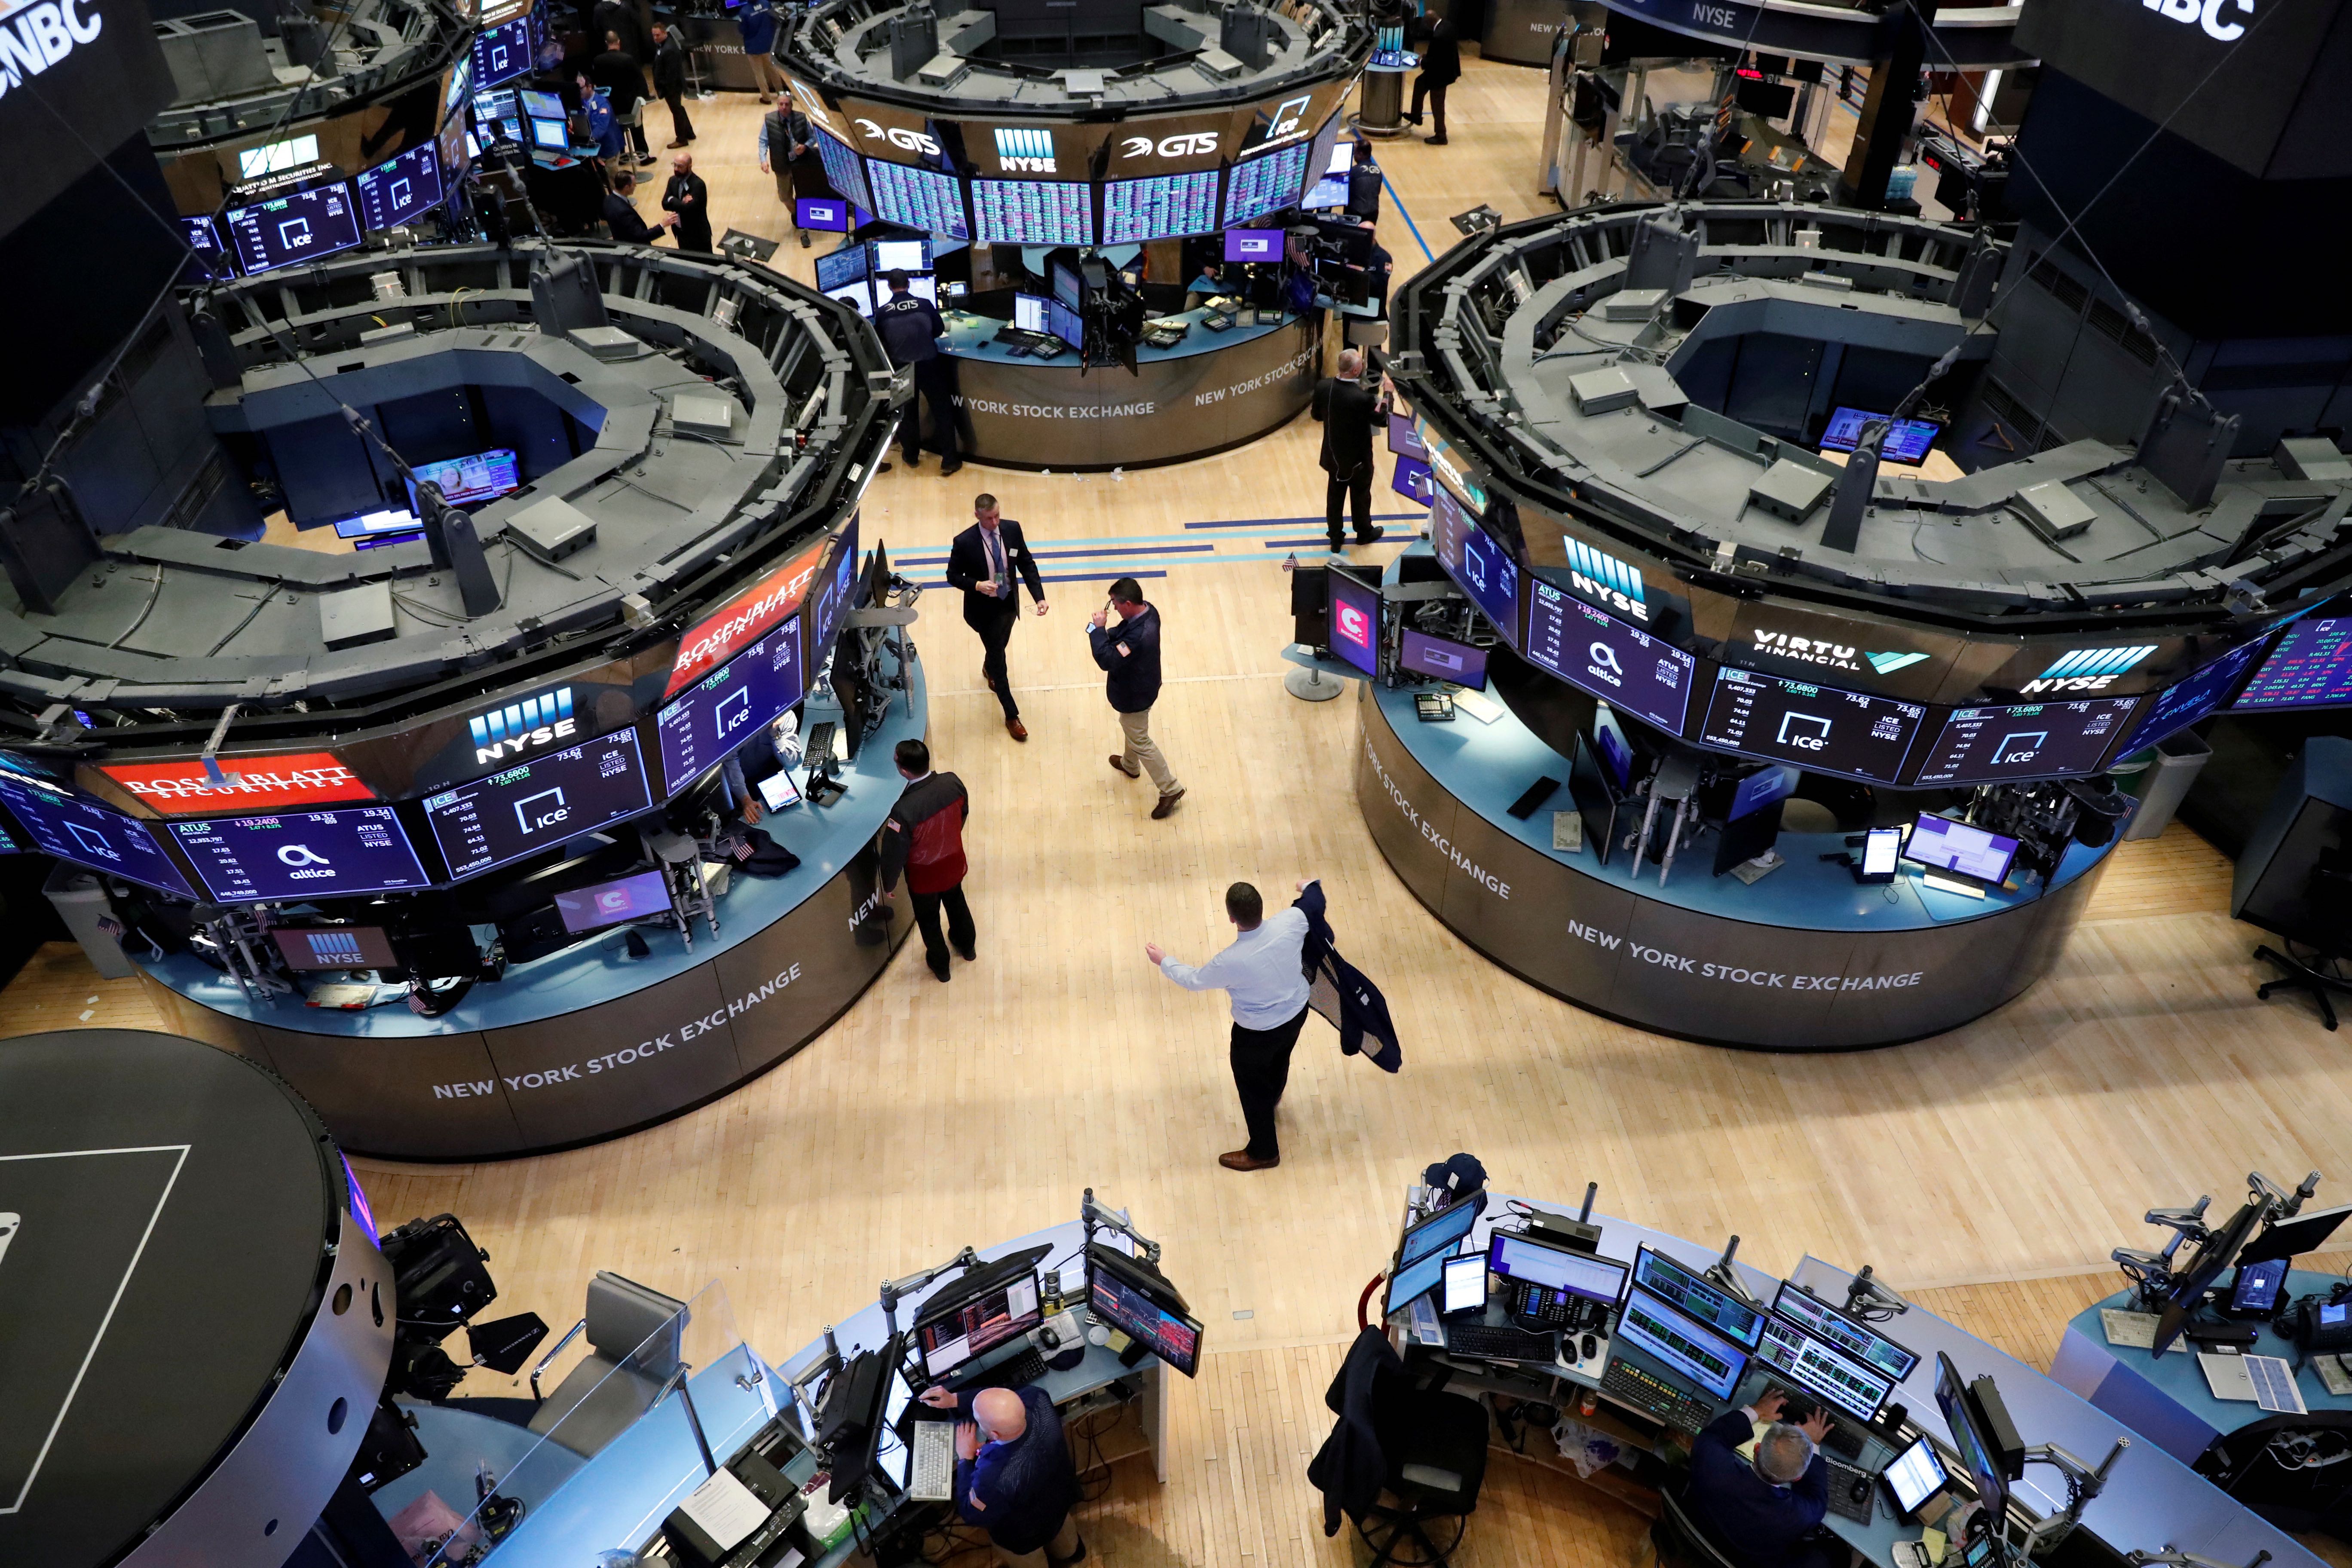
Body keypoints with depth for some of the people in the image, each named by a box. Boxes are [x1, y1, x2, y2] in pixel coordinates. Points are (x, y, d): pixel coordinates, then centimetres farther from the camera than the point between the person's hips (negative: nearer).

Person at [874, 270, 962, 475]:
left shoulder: (882, 312, -7)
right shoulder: (925, 304, -7)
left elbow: (880, 343, 5)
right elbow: (939, 330, 7)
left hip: (901, 368, 1)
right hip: (929, 364, -1)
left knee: (907, 413, 19)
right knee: (943, 411, 8)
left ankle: (912, 456, 31)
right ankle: (949, 461, 7)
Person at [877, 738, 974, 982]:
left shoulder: (904, 811, -39)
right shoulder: (952, 782, -24)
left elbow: (894, 853, -24)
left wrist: (889, 885, -4)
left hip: (924, 875, -4)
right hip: (954, 862, 4)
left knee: (928, 919, 25)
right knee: (956, 903, 33)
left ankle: (940, 964, 49)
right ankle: (966, 946, 59)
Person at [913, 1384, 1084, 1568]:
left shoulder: (995, 1479, -50)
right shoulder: (1038, 1399, -38)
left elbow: (971, 1514, -25)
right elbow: (1007, 1397, -12)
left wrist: (965, 1458, -16)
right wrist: (955, 1400, -14)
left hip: (1025, 1534, -5)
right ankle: (1071, 1551, 69)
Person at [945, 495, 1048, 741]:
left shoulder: (1012, 529, -13)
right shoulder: (964, 542, -24)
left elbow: (1027, 564, -6)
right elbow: (953, 576, -12)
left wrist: (1039, 597, -15)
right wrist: (977, 585, -31)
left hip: (1009, 602, 5)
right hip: (984, 608, -5)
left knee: (1000, 645, 30)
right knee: (999, 659, 5)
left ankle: (988, 670, 66)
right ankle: (1012, 716, 18)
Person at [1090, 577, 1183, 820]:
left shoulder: (1139, 636, -42)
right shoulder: (1147, 611, -13)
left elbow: (1108, 660, -39)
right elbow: (1122, 633, 4)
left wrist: (1099, 629, -29)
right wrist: (1104, 632, -15)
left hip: (1134, 696, -10)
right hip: (1141, 686, 10)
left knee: (1140, 742, 10)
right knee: (1132, 729, 33)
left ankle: (1171, 789, 22)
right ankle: (1130, 765, 60)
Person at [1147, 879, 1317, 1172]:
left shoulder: (1231, 962, -36)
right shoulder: (1291, 921, -26)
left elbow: (1194, 980, -15)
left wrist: (1163, 962, 3)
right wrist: (1309, 887, 24)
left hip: (1258, 1033, -5)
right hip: (1297, 1012, 6)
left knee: (1252, 1087, 21)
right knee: (1279, 1059, 36)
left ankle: (1263, 1152, 41)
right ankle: (1272, 1098, 68)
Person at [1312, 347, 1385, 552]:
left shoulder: (1323, 387, -17)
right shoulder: (1362, 398, -33)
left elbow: (1317, 415, -1)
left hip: (1334, 456, 4)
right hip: (1358, 458, -4)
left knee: (1334, 495, 21)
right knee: (1361, 495, 20)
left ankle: (1335, 537, 34)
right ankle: (1364, 532, 42)